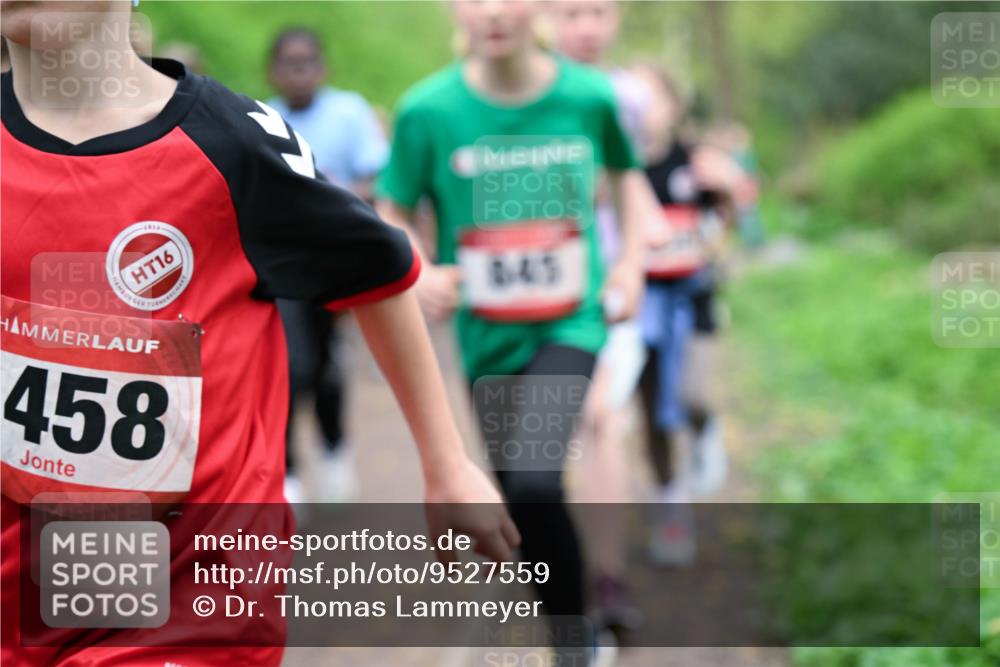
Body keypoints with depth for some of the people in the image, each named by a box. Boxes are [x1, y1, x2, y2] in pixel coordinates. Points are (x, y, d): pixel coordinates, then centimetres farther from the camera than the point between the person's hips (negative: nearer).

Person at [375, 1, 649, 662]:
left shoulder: (589, 96, -8)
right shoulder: (429, 110, -10)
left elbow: (626, 173, 14)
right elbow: (390, 214, 1)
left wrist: (631, 261, 4)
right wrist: (416, 274, -17)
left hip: (569, 327, -2)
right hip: (487, 338, 2)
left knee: (534, 483, -24)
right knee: (520, 503, 13)